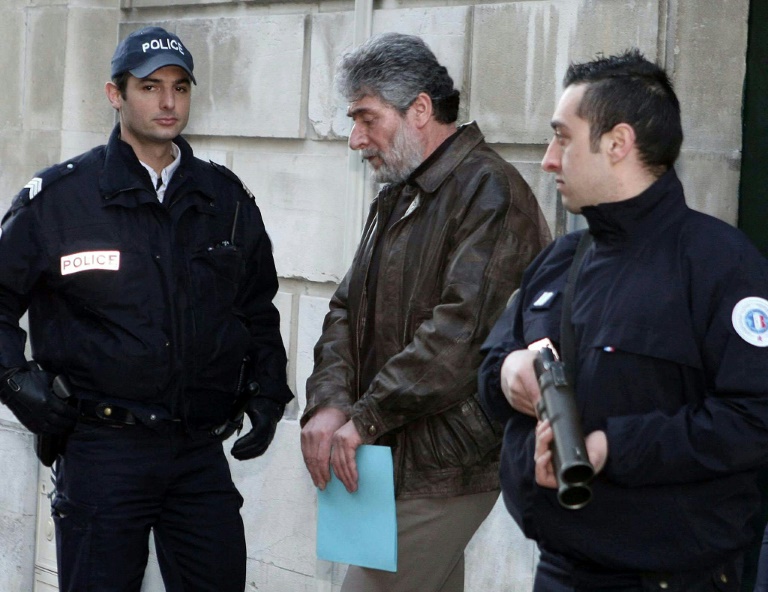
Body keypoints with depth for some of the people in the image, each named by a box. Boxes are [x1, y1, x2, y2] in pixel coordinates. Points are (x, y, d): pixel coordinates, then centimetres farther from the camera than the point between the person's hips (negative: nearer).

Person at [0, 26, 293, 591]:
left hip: (202, 451, 4)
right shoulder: (58, 196, -2)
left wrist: (267, 391, 11)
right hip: (102, 451, -3)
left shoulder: (227, 199, 10)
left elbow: (258, 309, 21)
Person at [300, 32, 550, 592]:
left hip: (442, 469, -9)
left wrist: (365, 418, -19)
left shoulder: (490, 193, -13)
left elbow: (462, 331, -23)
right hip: (392, 459, 9)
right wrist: (328, 403, -5)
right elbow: (348, 310, 14)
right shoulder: (400, 198, 18)